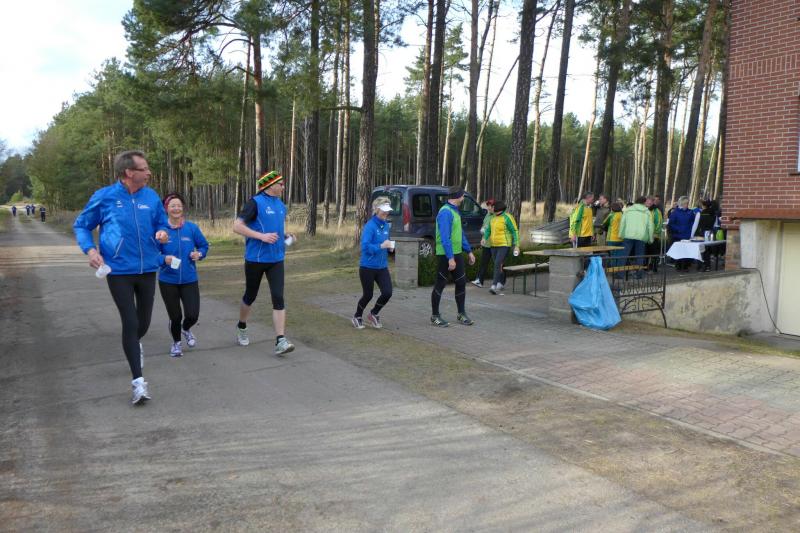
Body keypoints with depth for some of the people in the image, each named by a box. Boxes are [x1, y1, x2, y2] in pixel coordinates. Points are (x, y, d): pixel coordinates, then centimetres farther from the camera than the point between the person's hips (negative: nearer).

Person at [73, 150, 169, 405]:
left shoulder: (151, 197, 0)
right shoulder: (105, 197, -8)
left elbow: (161, 223, 15)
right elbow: (81, 226, 4)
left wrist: (161, 233, -8)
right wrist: (90, 250, -13)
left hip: (147, 269, 4)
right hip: (119, 271, -4)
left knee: (143, 322, 15)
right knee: (130, 322, -8)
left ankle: (134, 343, 52)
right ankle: (138, 381, 0)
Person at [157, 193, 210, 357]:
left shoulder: (192, 228, -4)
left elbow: (204, 246, 8)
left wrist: (199, 254, -13)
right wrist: (164, 259, -25)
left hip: (189, 280, 1)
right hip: (168, 281, -1)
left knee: (192, 315, -4)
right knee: (175, 316, 8)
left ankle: (186, 329, 34)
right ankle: (176, 342, 38)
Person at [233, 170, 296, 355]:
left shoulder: (281, 205, 9)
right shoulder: (255, 202, -11)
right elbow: (237, 226, -16)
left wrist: (287, 236, 4)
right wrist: (262, 236, -24)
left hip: (276, 259, 4)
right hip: (255, 259, -4)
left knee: (278, 298, -8)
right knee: (250, 296, 14)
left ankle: (280, 341, -11)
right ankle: (241, 327, 40)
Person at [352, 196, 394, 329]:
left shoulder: (386, 226, 5)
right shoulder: (370, 226, -16)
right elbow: (365, 246, -23)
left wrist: (389, 246, -1)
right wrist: (381, 246, -31)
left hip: (382, 267, 6)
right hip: (367, 267, -6)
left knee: (387, 293, -7)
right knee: (368, 295, 6)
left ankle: (373, 314, 21)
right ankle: (357, 317, 35)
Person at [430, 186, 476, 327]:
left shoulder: (455, 211, 14)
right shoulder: (445, 212, -17)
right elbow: (445, 237, -23)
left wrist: (469, 251, 20)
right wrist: (450, 258, -27)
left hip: (457, 254, 9)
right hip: (446, 255, -9)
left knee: (461, 283, 11)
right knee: (440, 285, 1)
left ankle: (461, 314, 22)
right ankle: (435, 316, 12)